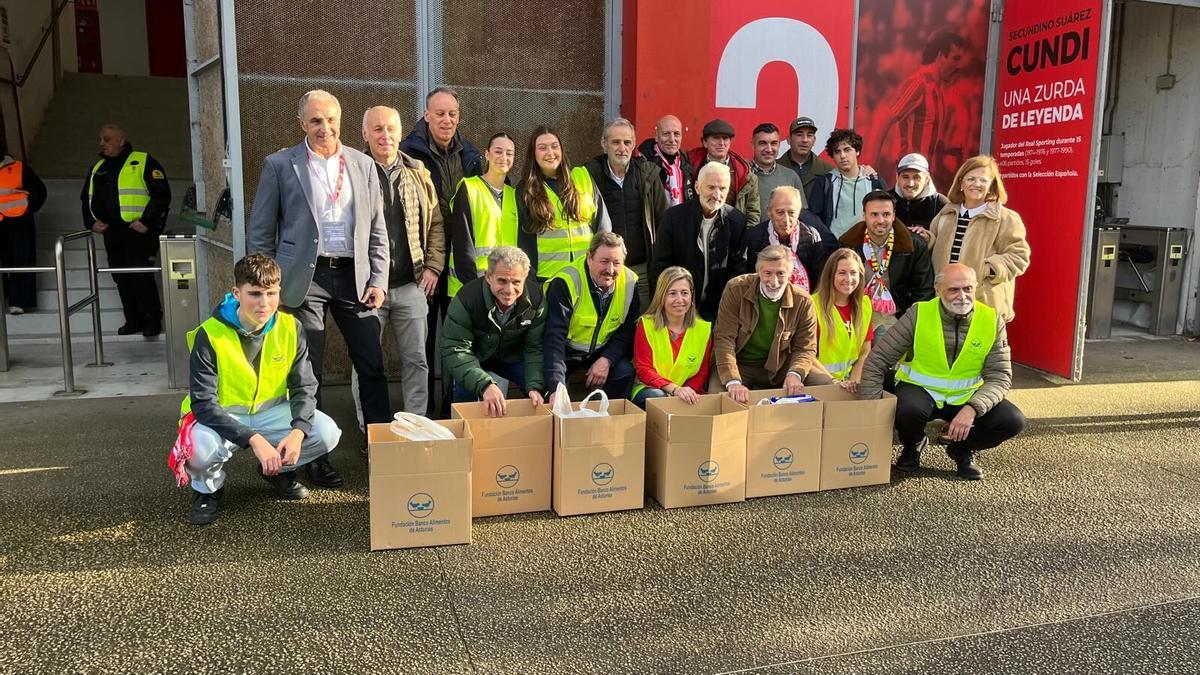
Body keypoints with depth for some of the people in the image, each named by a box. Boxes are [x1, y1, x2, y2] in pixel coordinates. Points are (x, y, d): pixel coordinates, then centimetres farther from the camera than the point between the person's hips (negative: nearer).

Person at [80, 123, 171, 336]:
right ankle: (133, 320, 16)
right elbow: (86, 198, 28)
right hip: (110, 232, 7)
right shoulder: (98, 168, 19)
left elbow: (162, 194, -8)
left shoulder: (143, 162, -1)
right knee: (121, 278, 7)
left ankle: (153, 319, 1)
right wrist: (91, 221, 11)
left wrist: (147, 221, -15)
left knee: (141, 275, -10)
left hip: (139, 231, -7)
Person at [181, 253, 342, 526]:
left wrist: (298, 431, -29)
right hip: (220, 418, -3)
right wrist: (253, 439, -36)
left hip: (271, 413, 3)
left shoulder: (290, 327, -11)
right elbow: (203, 404, -24)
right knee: (199, 447, -36)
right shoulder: (210, 335, -21)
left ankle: (278, 469, 12)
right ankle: (208, 488, 2)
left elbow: (304, 387, -9)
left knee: (327, 433, -20)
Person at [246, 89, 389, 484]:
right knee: (306, 371, 4)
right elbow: (260, 233, 2)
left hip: (353, 276, 3)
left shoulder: (363, 165, 9)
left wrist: (378, 280, 3)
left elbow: (377, 230, 11)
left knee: (372, 365, 4)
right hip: (303, 278, -2)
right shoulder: (279, 165, 1)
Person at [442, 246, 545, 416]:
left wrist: (535, 386, -33)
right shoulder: (467, 298, -28)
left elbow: (535, 348, -15)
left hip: (515, 359, 2)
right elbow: (454, 350, -29)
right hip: (477, 362, -2)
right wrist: (484, 385, -46)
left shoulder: (536, 299, -20)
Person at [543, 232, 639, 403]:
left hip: (602, 351, 3)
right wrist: (556, 388, -42)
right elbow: (555, 336, -32)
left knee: (625, 372, -21)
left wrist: (606, 360, -19)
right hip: (566, 351, -3)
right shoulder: (565, 283, -25)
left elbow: (628, 331, -1)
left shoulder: (630, 282, -11)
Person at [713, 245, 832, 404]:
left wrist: (795, 374, -26)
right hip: (739, 365, -2)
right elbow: (724, 338, -18)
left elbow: (805, 348, -2)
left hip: (780, 367, 3)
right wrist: (733, 382, -32)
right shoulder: (736, 289, -15)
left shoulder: (803, 302, -8)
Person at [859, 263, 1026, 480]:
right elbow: (877, 360, -14)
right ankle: (913, 445, 4)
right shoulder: (919, 314, -15)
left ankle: (962, 449, 12)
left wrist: (972, 409, -30)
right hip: (920, 389, -2)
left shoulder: (992, 321, -9)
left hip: (966, 396, 2)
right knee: (908, 410, -35)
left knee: (1013, 421, -19)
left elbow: (1000, 377, -11)